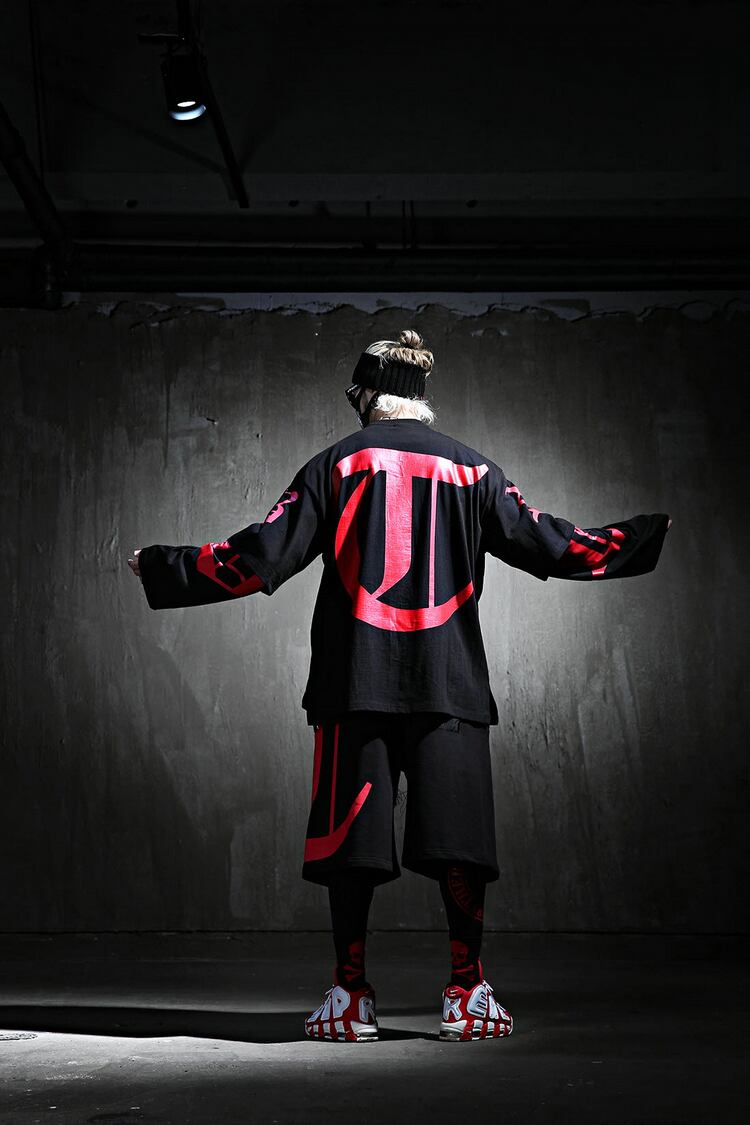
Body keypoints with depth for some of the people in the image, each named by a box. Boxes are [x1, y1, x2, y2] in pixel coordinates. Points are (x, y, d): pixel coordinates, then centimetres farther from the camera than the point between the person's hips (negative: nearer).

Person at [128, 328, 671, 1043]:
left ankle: (350, 998, 3)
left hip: (356, 682, -1)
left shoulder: (337, 464, 5)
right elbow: (547, 545, 9)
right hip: (450, 682, 1)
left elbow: (261, 558, -1)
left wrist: (163, 568, 10)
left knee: (351, 836, 2)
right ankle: (467, 996, 1)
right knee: (456, 836, 3)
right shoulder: (470, 468, 9)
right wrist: (644, 538, 23)